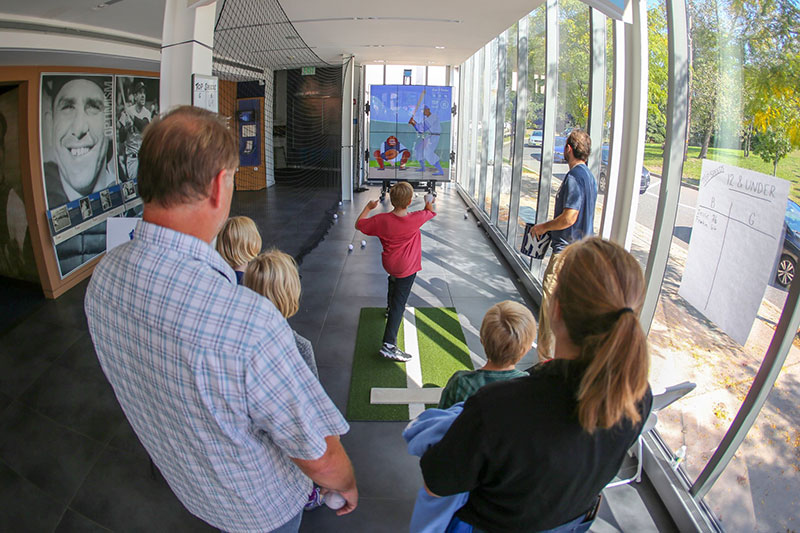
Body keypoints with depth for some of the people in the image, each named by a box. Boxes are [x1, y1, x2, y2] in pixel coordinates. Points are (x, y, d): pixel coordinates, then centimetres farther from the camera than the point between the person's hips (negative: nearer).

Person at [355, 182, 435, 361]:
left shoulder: (381, 220, -16)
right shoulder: (415, 219, -21)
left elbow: (359, 224, -1)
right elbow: (430, 212, 2)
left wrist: (368, 207, 11)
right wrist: (429, 202, 24)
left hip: (389, 264, 4)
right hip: (407, 268, -4)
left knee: (394, 279, 38)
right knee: (399, 304, -3)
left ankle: (390, 307, 62)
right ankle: (389, 345, -8)